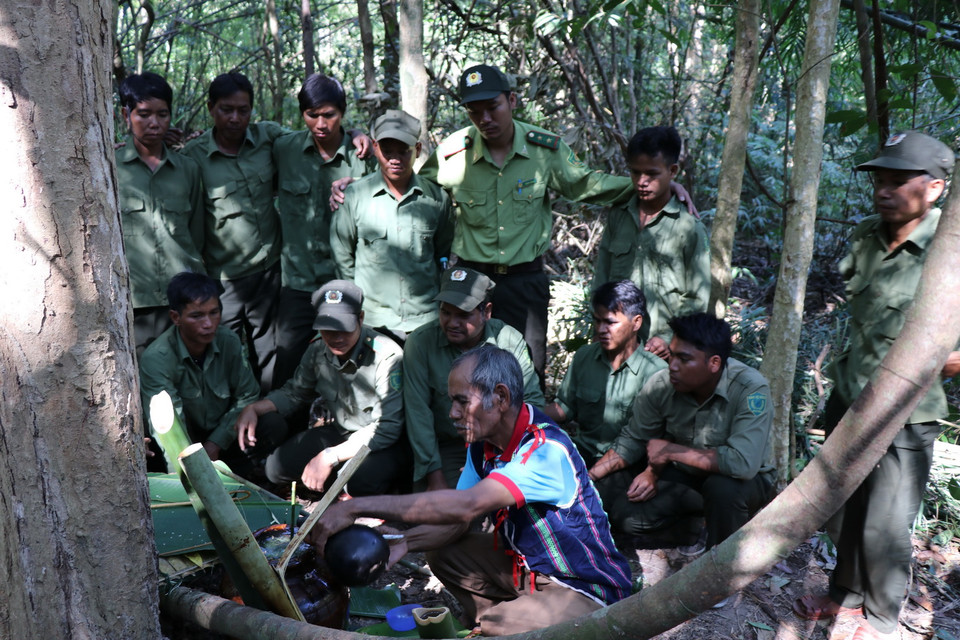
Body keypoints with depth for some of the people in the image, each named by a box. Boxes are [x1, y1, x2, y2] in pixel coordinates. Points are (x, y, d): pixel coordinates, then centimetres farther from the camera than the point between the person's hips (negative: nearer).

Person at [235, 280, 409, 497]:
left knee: (362, 477, -36)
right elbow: (294, 393, 13)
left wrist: (330, 456, -28)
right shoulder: (318, 351, -5)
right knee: (277, 467, -9)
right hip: (340, 433, 6)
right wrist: (253, 408, -6)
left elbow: (387, 428, -26)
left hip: (386, 445, -6)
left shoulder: (387, 356, -25)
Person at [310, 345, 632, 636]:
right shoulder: (483, 444, -3)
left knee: (494, 627, -28)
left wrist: (357, 507, -41)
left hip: (584, 589, -7)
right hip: (526, 564, 8)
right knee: (444, 556, 0)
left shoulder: (545, 450, -30)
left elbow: (467, 505, -41)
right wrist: (401, 544, -20)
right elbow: (457, 520, 0)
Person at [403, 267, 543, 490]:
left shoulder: (510, 340, -5)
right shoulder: (420, 342, -9)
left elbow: (532, 400, 1)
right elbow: (418, 412, -10)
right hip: (446, 448, -1)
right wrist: (434, 477, -14)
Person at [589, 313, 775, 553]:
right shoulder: (661, 385, -17)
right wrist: (587, 479, -14)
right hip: (684, 472, 4)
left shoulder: (750, 389, -31)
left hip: (746, 478, -4)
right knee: (625, 516, -14)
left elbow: (743, 463, -42)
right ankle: (708, 506, 10)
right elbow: (633, 440, -3)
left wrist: (671, 451, -33)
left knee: (723, 488, -38)